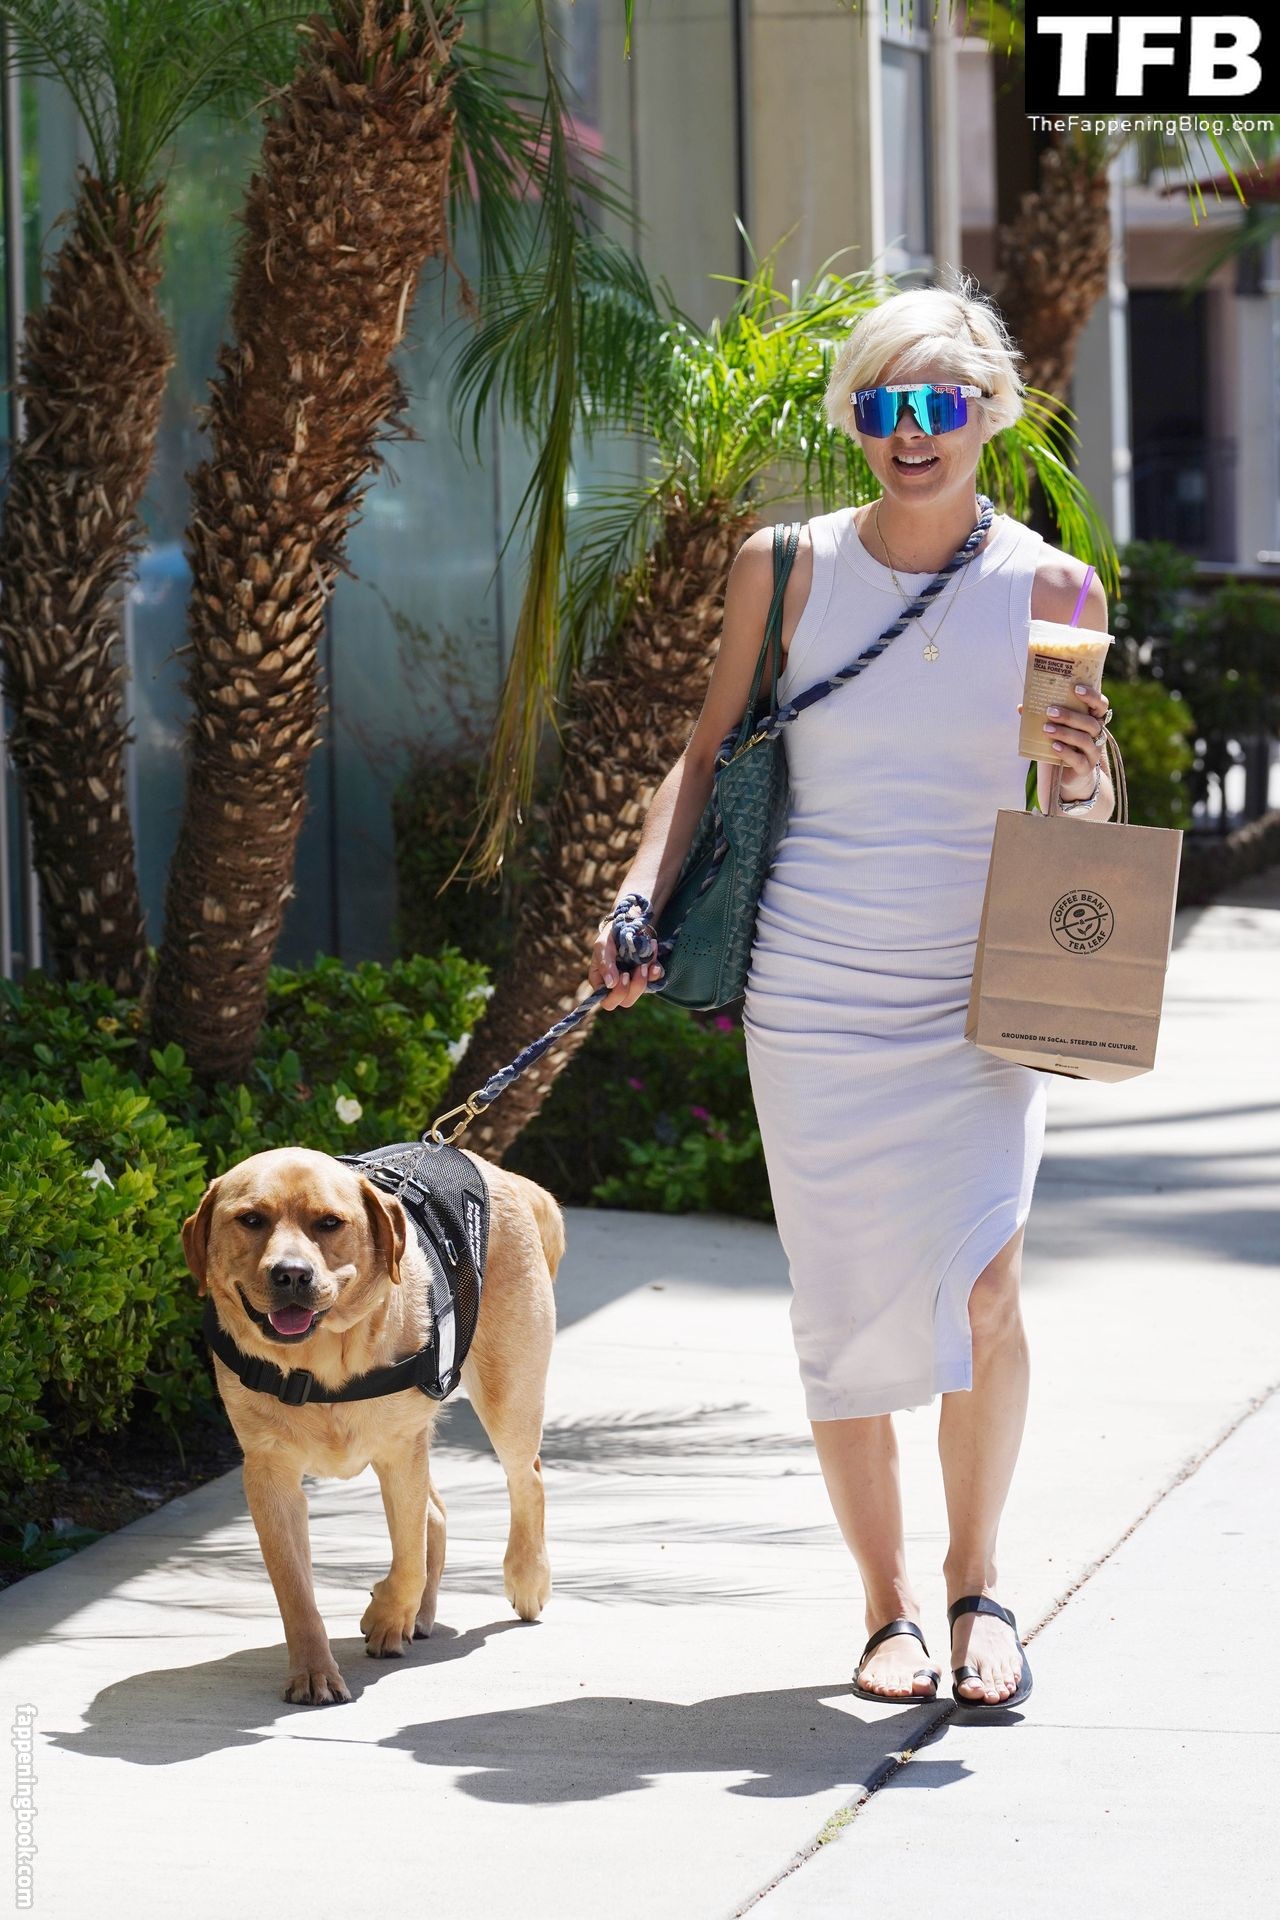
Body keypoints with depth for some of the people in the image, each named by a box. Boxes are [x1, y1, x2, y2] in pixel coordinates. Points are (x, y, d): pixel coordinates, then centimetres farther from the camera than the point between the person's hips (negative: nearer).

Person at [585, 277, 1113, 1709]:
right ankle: (887, 1606, 19)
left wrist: (1081, 782, -15)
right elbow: (707, 752, 10)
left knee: (979, 1287, -15)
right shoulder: (787, 569, 1)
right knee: (845, 1318, 2)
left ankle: (976, 1579, 6)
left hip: (981, 1002, -1)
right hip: (814, 1001, 1)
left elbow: (1087, 834, 7)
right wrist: (639, 899, -3)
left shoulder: (1051, 590, 0)